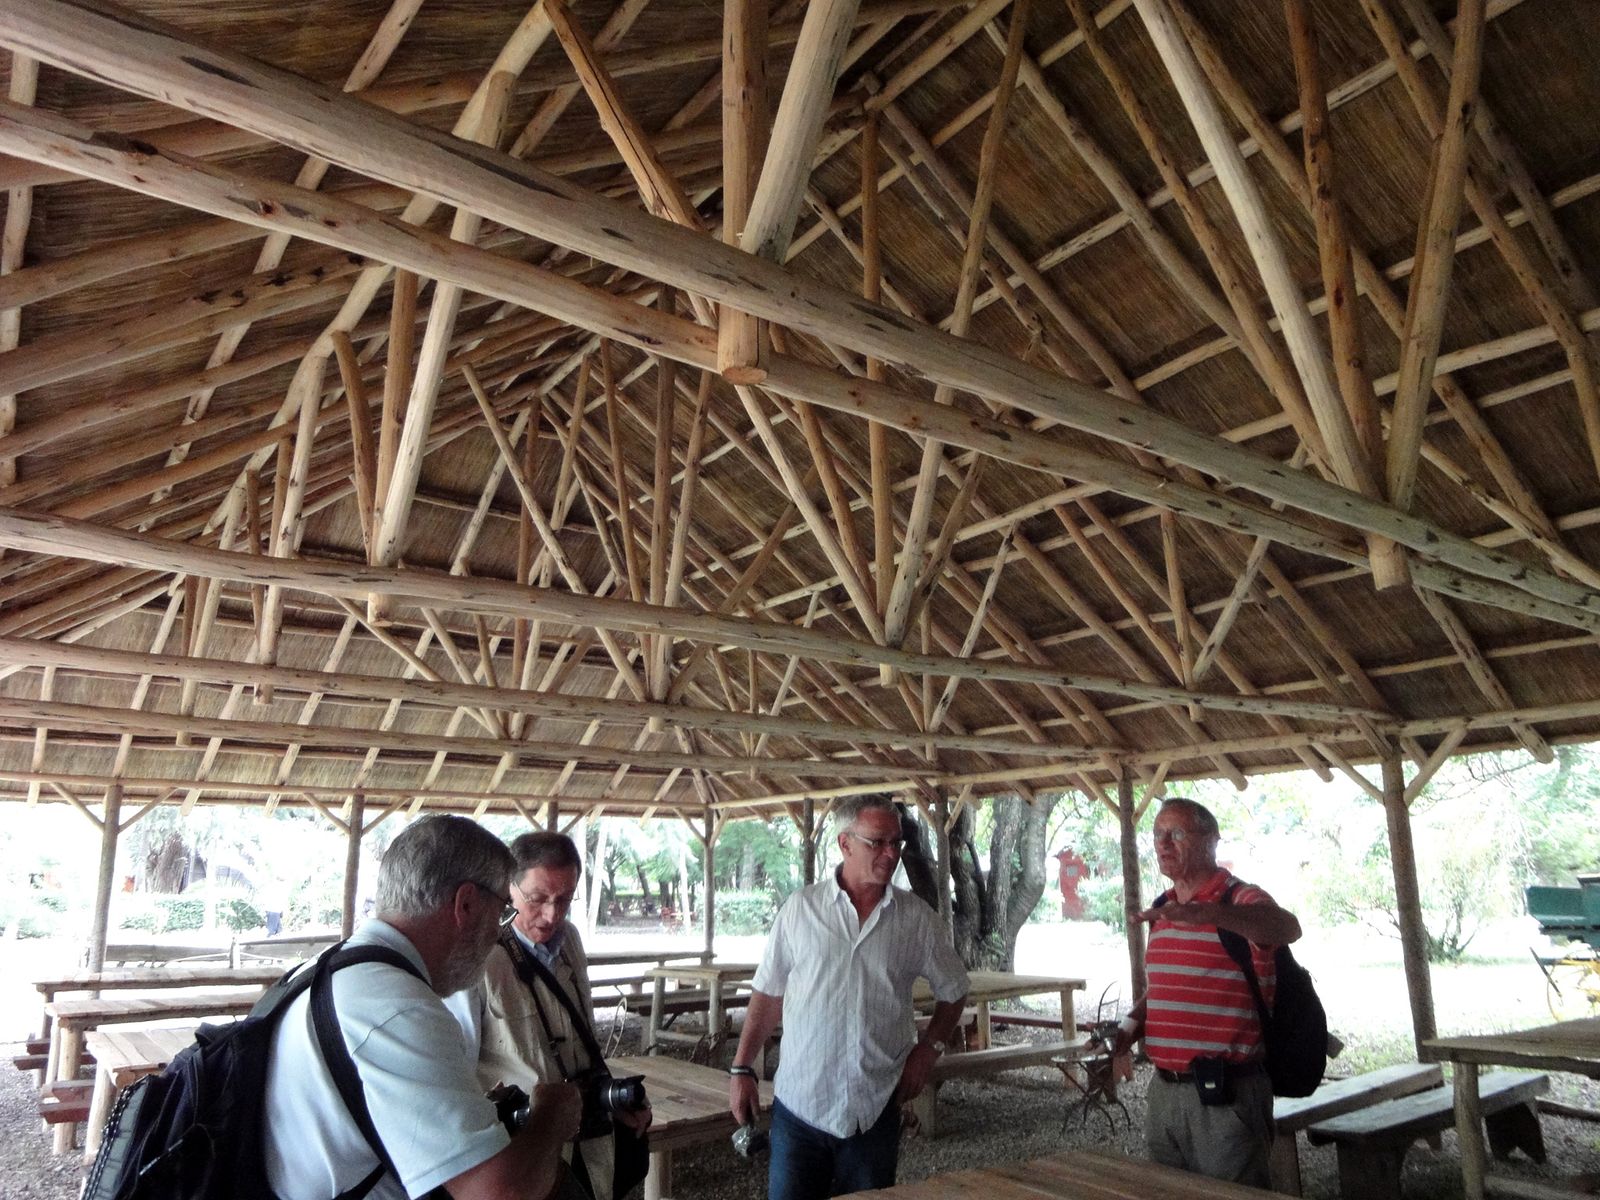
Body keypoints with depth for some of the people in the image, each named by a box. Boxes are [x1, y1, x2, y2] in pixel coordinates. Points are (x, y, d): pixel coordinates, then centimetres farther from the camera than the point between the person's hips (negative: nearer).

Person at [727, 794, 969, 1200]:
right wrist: (741, 1068, 0)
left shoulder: (917, 918, -1)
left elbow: (953, 990, 12)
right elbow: (768, 995, 2)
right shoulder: (801, 908, -3)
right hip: (799, 1104, -1)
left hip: (874, 1110, 1)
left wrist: (928, 1048, 0)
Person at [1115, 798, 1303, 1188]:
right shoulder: (1162, 910, 12)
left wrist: (1204, 912, -49)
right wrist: (1131, 1025, 4)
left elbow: (1288, 928, -34)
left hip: (1225, 1093, -7)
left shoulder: (1242, 901, -11)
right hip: (1163, 1090, 7)